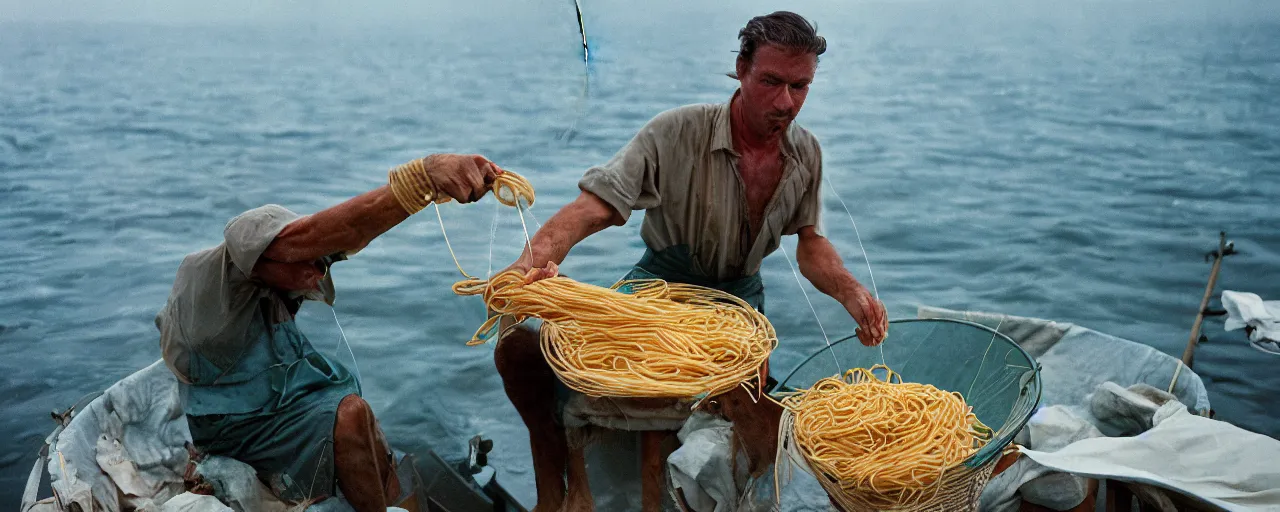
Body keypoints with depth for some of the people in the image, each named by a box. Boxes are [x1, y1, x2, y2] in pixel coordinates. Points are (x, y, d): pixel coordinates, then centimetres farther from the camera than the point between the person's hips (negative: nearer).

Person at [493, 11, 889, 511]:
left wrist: (850, 292, -20)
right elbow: (594, 206, -31)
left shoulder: (806, 153, -8)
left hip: (739, 294, 4)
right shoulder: (677, 131, -24)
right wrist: (532, 260, -50)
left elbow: (810, 243, 1)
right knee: (518, 347, -21)